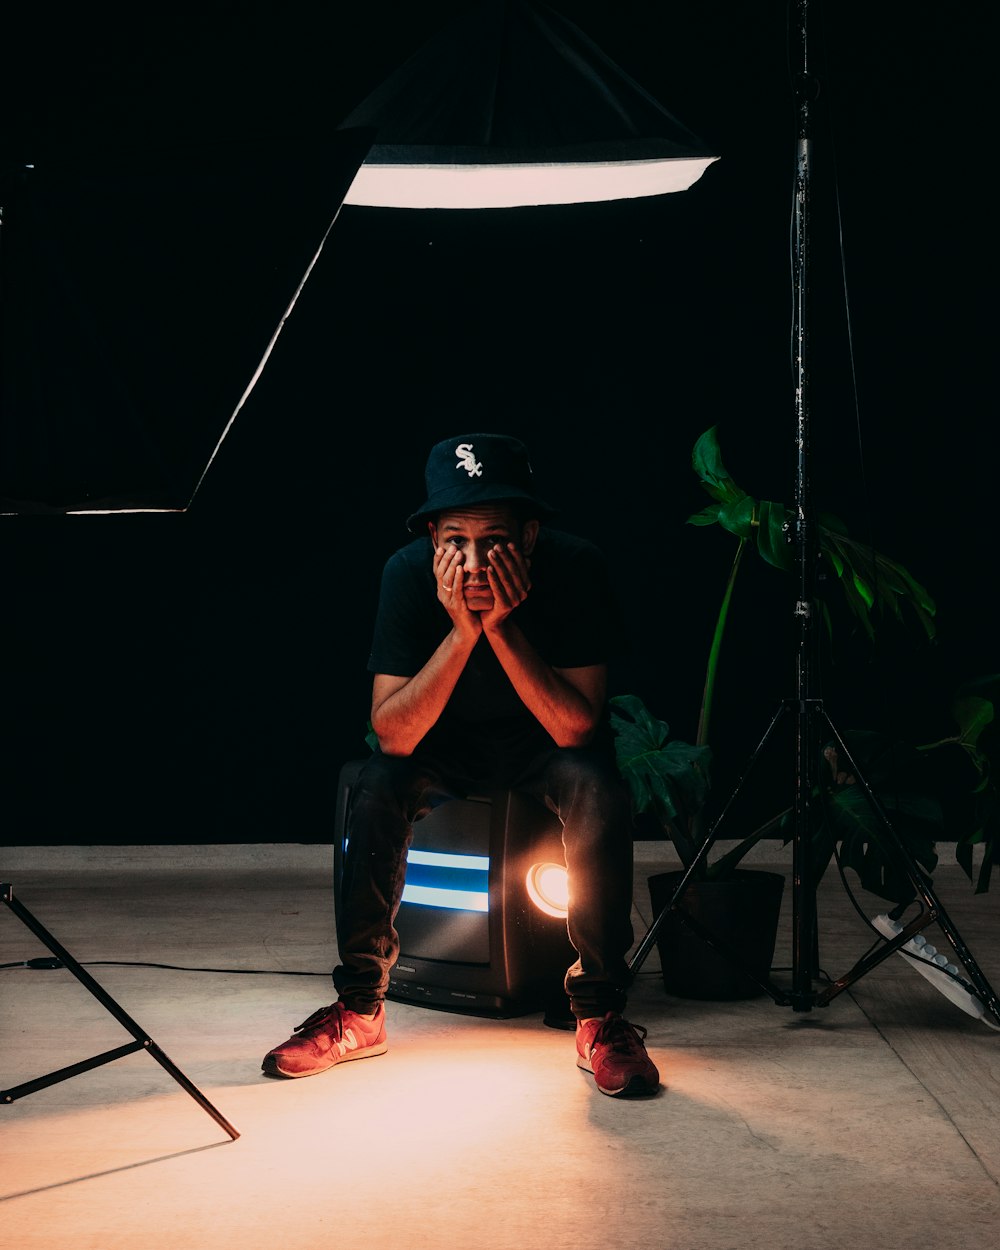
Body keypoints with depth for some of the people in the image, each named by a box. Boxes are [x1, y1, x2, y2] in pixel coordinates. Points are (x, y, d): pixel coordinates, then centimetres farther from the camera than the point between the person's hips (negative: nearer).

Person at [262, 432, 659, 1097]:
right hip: (446, 741, 1)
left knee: (599, 792, -32)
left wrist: (502, 626, -41)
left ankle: (601, 1017, -18)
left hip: (545, 741, -1)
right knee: (378, 787, -28)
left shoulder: (576, 566, -29)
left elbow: (576, 726, -30)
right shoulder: (408, 572, -26)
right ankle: (359, 1011, -11)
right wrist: (462, 631, -41)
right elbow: (393, 735, -29)